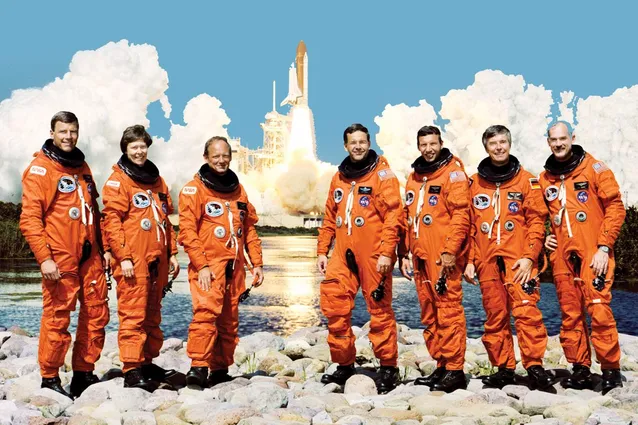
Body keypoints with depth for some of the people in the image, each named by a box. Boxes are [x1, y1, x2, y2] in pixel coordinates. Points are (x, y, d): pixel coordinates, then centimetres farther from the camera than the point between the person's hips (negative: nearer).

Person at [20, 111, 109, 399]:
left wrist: (100, 249, 19)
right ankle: (50, 379, 9)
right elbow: (29, 218, -11)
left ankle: (84, 373, 18)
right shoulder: (40, 169, -5)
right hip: (59, 257, -7)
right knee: (57, 318, -3)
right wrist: (44, 258, -17)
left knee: (96, 313, 7)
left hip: (89, 256, 7)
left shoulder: (82, 167, 16)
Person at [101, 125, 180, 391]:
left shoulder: (157, 181, 18)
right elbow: (112, 221, -10)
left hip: (157, 260, 7)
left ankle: (147, 363, 21)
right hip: (133, 261, -7)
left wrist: (172, 253, 16)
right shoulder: (117, 181, -2)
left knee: (152, 314, 12)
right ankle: (131, 370, -6)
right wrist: (123, 257, -16)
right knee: (133, 314, -8)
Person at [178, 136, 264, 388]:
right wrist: (201, 265, -16)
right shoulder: (194, 189, -1)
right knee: (206, 311, -22)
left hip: (234, 267, 6)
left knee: (229, 319, 8)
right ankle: (198, 367, -22)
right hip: (207, 266, -6)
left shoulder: (238, 189, 17)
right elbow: (187, 231, -9)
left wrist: (257, 263, 13)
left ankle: (220, 370, 16)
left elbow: (249, 228, 20)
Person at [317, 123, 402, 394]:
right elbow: (329, 218, 20)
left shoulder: (382, 173, -1)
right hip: (343, 253, 5)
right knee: (333, 306, 1)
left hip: (373, 255, -5)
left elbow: (393, 214, -9)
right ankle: (344, 364, 15)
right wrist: (322, 251, 12)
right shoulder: (339, 178, 17)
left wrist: (386, 252, -16)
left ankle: (388, 367, 11)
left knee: (379, 310, -1)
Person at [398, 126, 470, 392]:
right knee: (429, 315, 10)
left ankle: (454, 370, -4)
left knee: (448, 310, -8)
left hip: (444, 258, -8)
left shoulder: (453, 172, -3)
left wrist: (450, 251, -18)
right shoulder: (414, 178, 20)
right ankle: (441, 366, 18)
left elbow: (461, 215, -12)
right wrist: (404, 253, 17)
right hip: (420, 257, 8)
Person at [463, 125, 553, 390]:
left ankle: (535, 367, -8)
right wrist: (470, 260, 6)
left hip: (519, 260, -3)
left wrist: (529, 256, -9)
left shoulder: (526, 180, 6)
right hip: (487, 261, 3)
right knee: (495, 316, 5)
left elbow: (536, 220, 1)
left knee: (526, 311, -13)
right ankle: (503, 369, 13)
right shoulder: (474, 183, 13)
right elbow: (469, 225, 14)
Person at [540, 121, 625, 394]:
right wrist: (545, 237, 8)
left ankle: (611, 369, 0)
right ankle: (580, 368, 15)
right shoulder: (545, 178, 13)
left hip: (593, 254, -4)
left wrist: (604, 247, -11)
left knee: (599, 310, -12)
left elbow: (615, 208, -4)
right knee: (570, 314, 6)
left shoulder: (594, 169, -1)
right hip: (562, 257, 5)